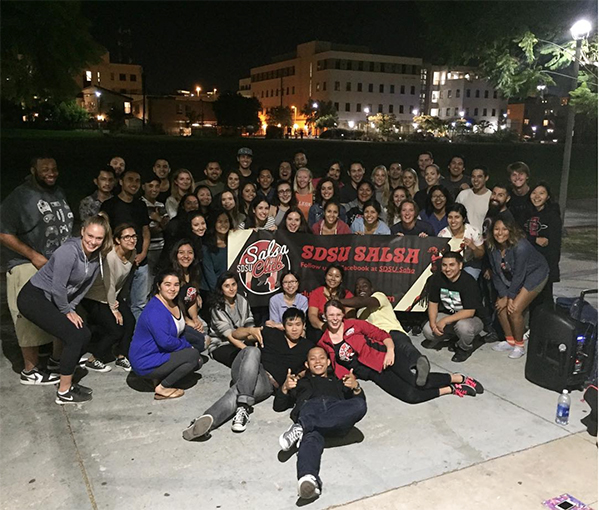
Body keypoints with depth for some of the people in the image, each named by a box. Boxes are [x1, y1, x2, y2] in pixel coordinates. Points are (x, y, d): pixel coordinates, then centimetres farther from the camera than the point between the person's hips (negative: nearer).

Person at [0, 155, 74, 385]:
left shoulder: (59, 193, 11)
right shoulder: (19, 197, -12)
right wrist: (34, 256, -20)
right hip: (29, 266, -8)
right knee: (31, 318, -4)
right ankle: (30, 371, 8)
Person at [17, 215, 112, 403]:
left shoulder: (96, 256, -1)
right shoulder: (69, 251, -26)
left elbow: (84, 286, 8)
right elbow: (57, 287, -24)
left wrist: (71, 308, 1)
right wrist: (67, 311, -11)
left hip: (52, 300, 9)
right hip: (34, 298, -9)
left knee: (84, 334, 4)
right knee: (73, 337, -14)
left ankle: (66, 382, 19)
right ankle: (64, 393, -1)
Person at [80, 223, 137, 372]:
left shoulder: (132, 253, -7)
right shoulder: (109, 257, -30)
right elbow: (109, 285, -23)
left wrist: (116, 300, 2)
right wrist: (114, 309, -14)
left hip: (112, 295, 7)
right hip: (93, 298, -7)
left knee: (130, 321, -6)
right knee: (116, 330, -11)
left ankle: (121, 358, 11)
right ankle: (92, 360, 9)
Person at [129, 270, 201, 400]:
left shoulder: (174, 303, 6)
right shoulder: (155, 311, -24)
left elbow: (180, 333, 16)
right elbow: (165, 341, -30)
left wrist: (189, 347, 1)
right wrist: (187, 346, -14)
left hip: (160, 354, 9)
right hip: (146, 363, -9)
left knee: (197, 362, 3)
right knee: (193, 355, -17)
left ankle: (159, 378, 8)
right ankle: (162, 388, -8)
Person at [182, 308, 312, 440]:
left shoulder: (307, 347, 18)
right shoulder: (272, 334, 18)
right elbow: (235, 335, 18)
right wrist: (250, 330, -3)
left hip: (267, 382, 0)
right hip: (247, 372, 1)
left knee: (237, 391, -34)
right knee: (253, 351, -35)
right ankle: (244, 406, -46)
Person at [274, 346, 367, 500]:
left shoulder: (339, 382, 42)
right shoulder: (300, 382, 42)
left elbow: (359, 402, 24)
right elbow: (278, 406, 30)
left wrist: (356, 387, 1)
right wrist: (285, 388, 8)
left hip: (338, 414, 1)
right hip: (309, 408, -1)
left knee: (359, 405, -36)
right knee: (311, 437, -38)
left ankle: (301, 427, -46)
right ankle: (308, 478, -67)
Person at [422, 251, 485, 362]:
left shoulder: (468, 281, -23)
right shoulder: (437, 279, -7)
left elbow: (469, 312, -25)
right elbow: (433, 303, -1)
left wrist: (445, 321, -29)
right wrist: (433, 323, -18)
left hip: (472, 319, -5)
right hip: (447, 315, 5)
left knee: (463, 326, -39)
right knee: (428, 331, -21)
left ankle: (465, 348, -3)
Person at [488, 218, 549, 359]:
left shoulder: (520, 247, -34)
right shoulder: (492, 247, -14)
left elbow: (519, 275, -27)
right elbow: (496, 273, -8)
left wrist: (510, 297, -18)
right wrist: (503, 296, -14)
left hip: (535, 274, -7)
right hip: (512, 277, 7)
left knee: (514, 309, -17)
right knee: (500, 306, -3)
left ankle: (519, 346, 4)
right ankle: (510, 341, 16)